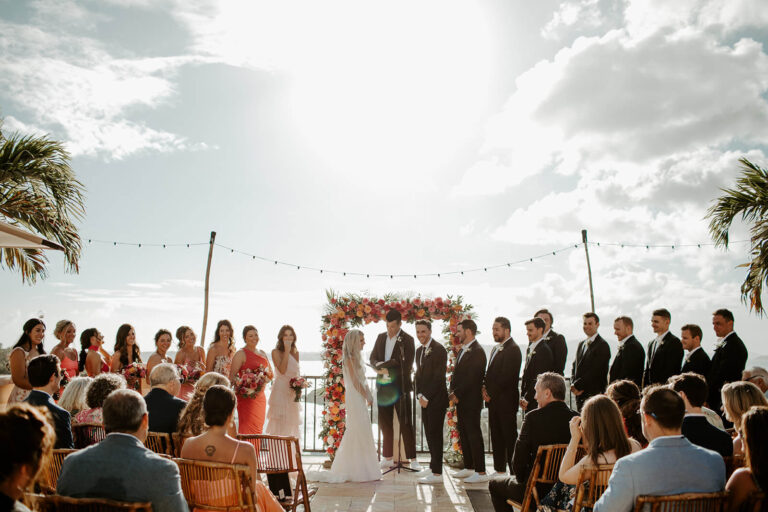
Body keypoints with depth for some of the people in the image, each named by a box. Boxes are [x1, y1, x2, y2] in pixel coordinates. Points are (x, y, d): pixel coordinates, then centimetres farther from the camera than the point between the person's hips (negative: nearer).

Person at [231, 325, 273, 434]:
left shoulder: (262, 353, 16)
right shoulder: (240, 353, -3)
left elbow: (271, 375, 20)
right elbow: (232, 376, -11)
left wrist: (266, 371, -2)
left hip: (261, 396, 6)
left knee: (258, 428, 8)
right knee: (247, 429, -9)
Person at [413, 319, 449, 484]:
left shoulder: (438, 349, -13)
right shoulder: (419, 350, 14)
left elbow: (439, 377, -16)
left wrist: (426, 397, -14)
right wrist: (419, 395, 3)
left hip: (436, 399, -8)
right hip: (424, 399, 8)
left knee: (435, 434, -5)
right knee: (429, 433, 13)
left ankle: (437, 473, 0)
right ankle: (433, 466, 25)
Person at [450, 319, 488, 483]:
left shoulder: (477, 351, -15)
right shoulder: (463, 350, 15)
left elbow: (471, 378, -20)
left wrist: (457, 394, -14)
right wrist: (453, 393, 5)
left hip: (471, 401, -9)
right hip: (461, 401, 9)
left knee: (474, 434, -5)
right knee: (463, 433, 14)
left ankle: (481, 472, 1)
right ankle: (469, 468, 25)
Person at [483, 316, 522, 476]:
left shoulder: (512, 349, -13)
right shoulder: (496, 349, 17)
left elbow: (506, 377, -18)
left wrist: (491, 393, -13)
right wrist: (485, 388, 2)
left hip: (506, 401, -9)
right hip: (494, 401, 9)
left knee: (509, 437, -3)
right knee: (496, 437, 14)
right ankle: (500, 470, 23)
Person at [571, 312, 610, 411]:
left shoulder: (602, 345, -9)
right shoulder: (581, 344, 17)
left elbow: (595, 371, -15)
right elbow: (575, 366, 17)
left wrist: (577, 385, -11)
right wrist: (573, 384, -1)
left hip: (594, 394, -7)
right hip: (580, 394, 7)